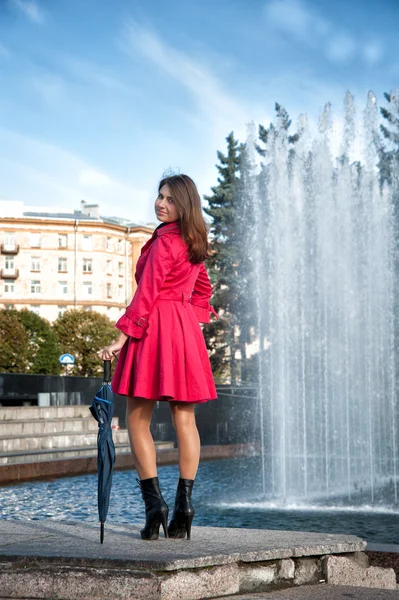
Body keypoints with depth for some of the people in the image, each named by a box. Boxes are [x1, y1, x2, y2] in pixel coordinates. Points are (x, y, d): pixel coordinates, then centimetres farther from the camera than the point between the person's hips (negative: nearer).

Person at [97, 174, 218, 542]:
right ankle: (184, 503, 1)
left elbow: (147, 293, -16)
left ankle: (154, 502, -9)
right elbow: (203, 291, 26)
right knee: (184, 418, 4)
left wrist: (122, 338, -16)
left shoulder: (164, 240, -11)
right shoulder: (194, 243, 15)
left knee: (138, 419, -1)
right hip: (185, 332, 8)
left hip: (155, 328, -8)